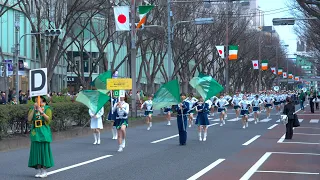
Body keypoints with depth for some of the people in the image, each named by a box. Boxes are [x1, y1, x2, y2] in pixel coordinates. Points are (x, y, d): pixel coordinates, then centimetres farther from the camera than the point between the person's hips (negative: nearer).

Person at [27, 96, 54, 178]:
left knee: (44, 149, -3)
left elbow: (49, 119, -9)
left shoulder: (47, 108, 2)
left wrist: (41, 112, -19)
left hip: (44, 132, -3)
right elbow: (29, 119, -1)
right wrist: (34, 109, -8)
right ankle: (39, 170, 9)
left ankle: (44, 171, 2)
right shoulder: (32, 108, 11)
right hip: (35, 131, 4)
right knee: (36, 150, 2)